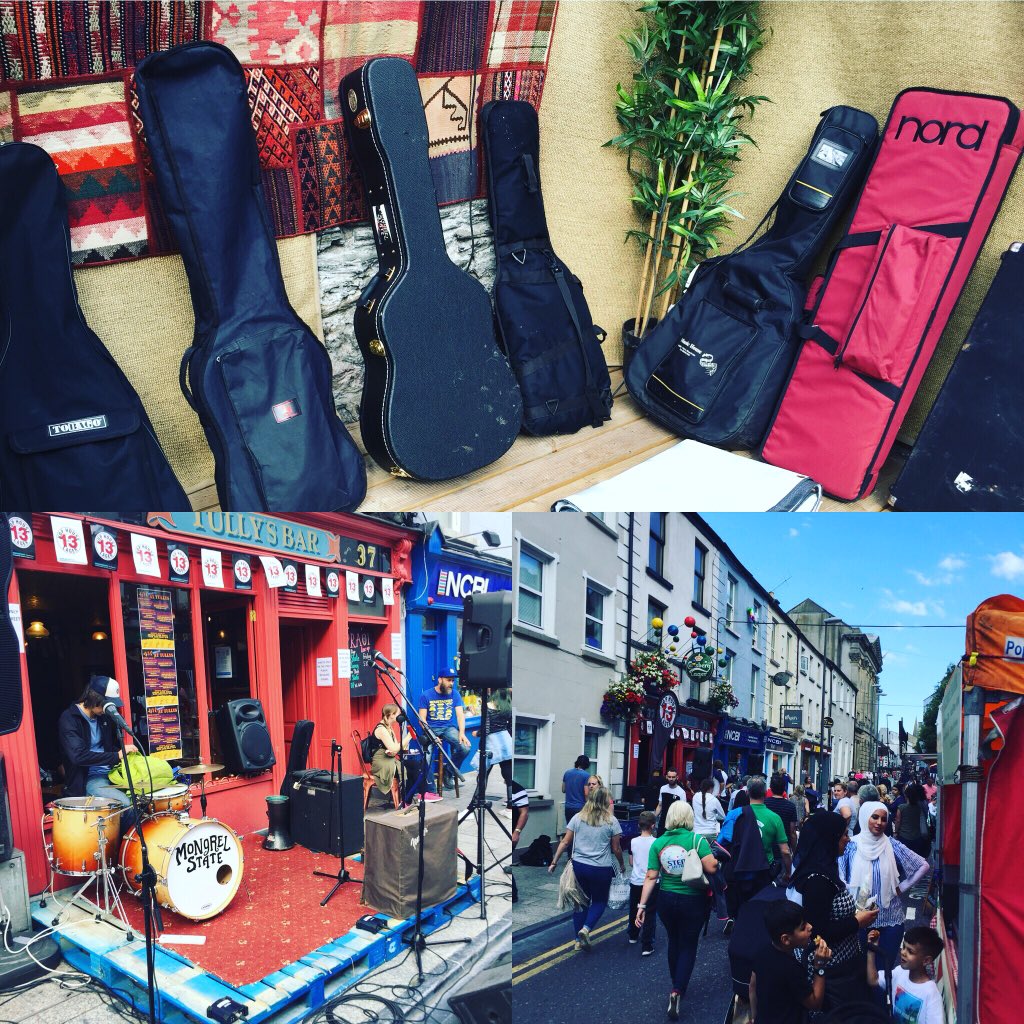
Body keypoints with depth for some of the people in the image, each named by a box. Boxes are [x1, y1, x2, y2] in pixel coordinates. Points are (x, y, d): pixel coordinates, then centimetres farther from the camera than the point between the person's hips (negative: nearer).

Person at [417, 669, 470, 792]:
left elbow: (460, 714, -1)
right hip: (431, 728, -2)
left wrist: (462, 733, -19)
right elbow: (422, 718, -4)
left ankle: (448, 773, 2)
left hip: (449, 728, 2)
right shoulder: (426, 695, -1)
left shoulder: (455, 694, 6)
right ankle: (431, 790, -12)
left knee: (465, 748, -25)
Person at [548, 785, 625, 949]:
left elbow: (565, 842, 0)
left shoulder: (578, 818, 0)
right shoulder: (611, 821, -7)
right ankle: (586, 929, -8)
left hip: (579, 866, 3)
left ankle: (579, 940, 21)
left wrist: (554, 862, 7)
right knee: (599, 901, 15)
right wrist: (622, 864, 15)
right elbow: (616, 849, -2)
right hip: (601, 868, -3)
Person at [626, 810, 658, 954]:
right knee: (650, 914, 3)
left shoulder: (633, 842, -6)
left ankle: (633, 935, 43)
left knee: (633, 909, 23)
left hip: (635, 881, 3)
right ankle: (647, 946, -1)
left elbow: (631, 863, 5)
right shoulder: (656, 843, -15)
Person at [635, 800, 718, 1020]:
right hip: (693, 901, -3)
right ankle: (677, 991, -10)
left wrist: (642, 905, -5)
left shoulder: (658, 842, -4)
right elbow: (711, 868, -24)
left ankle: (677, 986, 38)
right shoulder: (697, 839, -13)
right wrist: (716, 859, -2)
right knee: (688, 946, 8)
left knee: (674, 942, 23)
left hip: (666, 900, 3)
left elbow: (651, 877, -7)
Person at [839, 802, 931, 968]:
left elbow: (923, 866, 4)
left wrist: (902, 887, 1)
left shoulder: (892, 846, -2)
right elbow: (839, 879, -1)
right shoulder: (851, 846, -5)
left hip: (890, 919, 1)